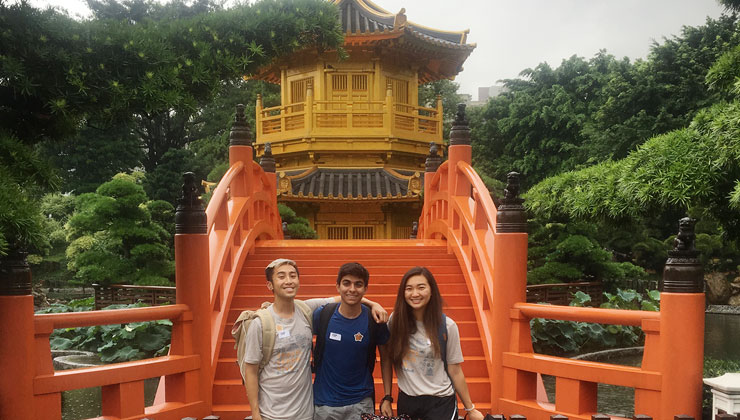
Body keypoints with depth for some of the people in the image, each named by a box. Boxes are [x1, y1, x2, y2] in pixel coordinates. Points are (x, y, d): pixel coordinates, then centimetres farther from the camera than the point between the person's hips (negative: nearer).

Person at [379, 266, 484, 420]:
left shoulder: (447, 326, -10)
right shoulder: (395, 321, -6)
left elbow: (455, 372, -3)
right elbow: (386, 359, 4)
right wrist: (387, 397, 2)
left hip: (440, 403, -2)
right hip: (406, 400, 2)